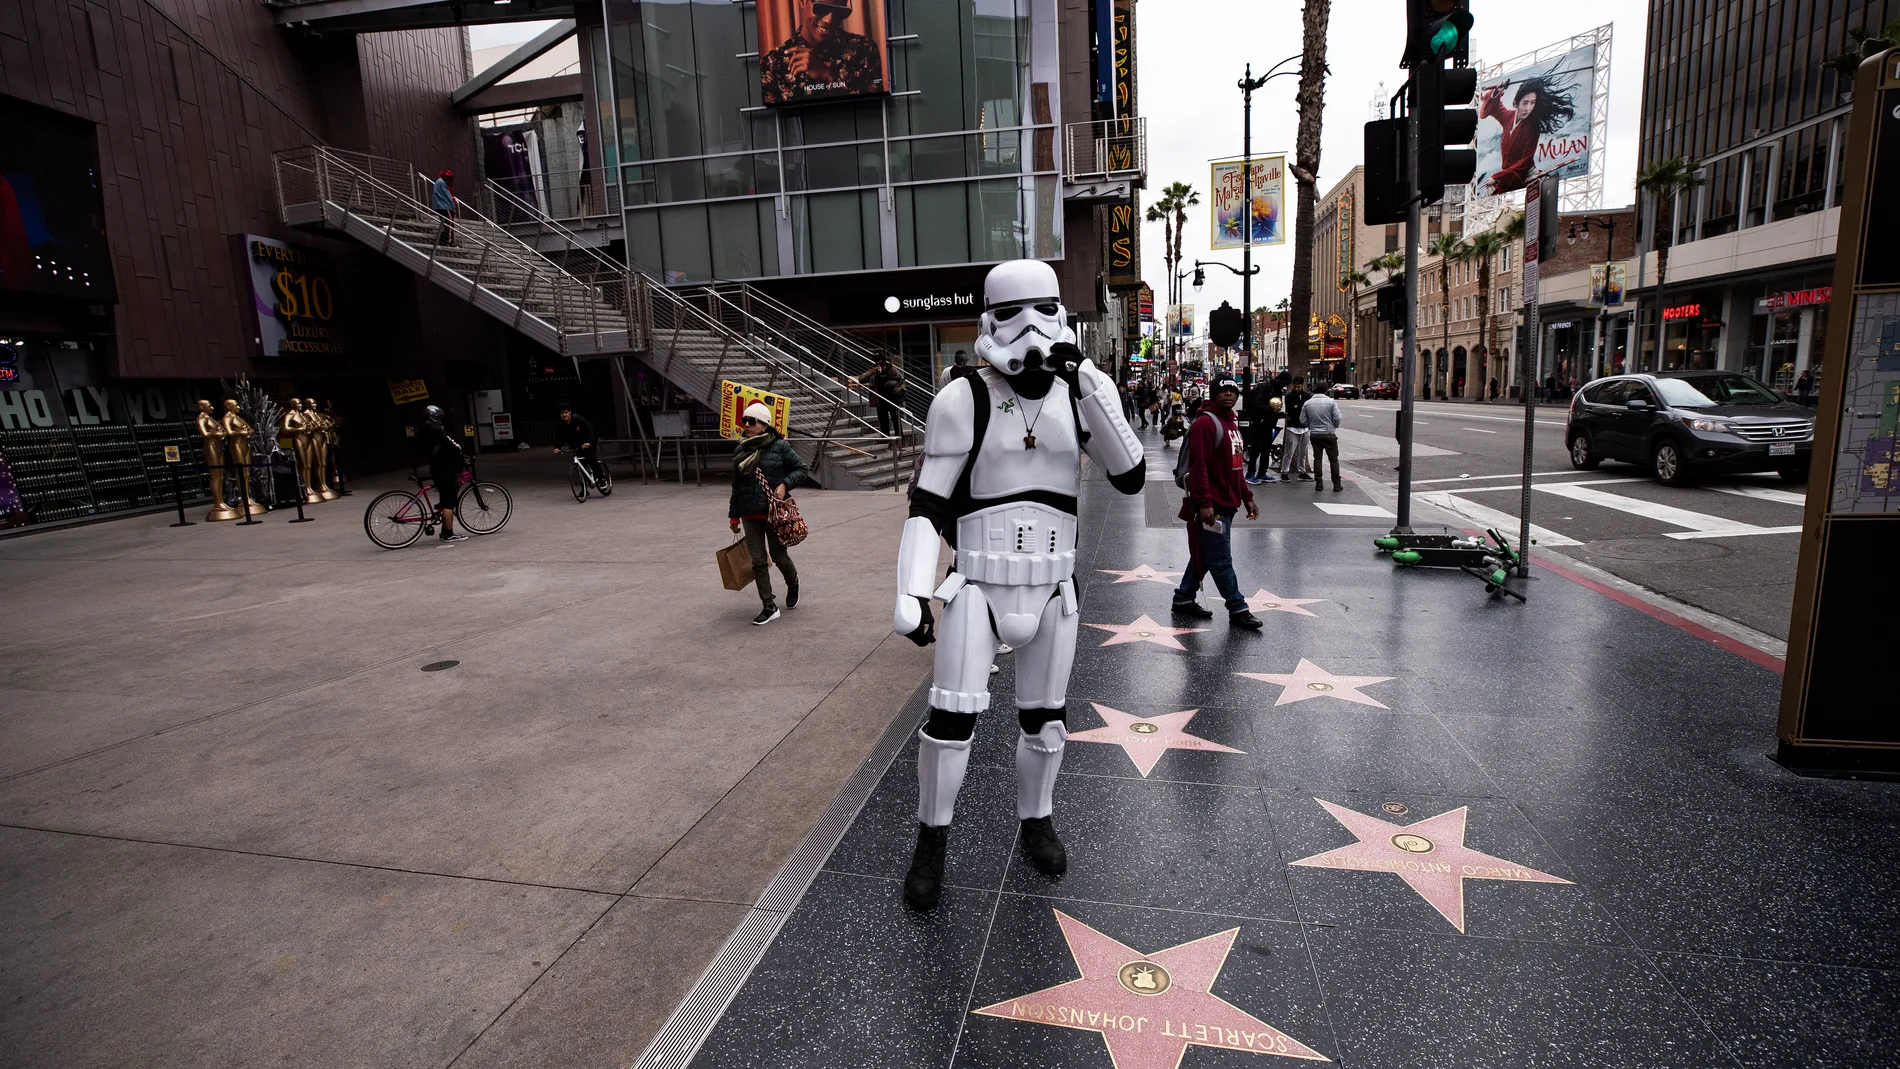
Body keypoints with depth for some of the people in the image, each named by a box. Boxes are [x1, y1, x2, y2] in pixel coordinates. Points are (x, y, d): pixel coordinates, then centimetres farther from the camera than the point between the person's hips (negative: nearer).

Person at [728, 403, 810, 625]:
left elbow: (803, 470, -2)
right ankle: (769, 607, 9)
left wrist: (785, 484, -18)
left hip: (775, 513, -4)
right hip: (750, 515, 4)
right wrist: (734, 515, 14)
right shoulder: (740, 451, 7)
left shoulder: (779, 447, -7)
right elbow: (736, 486, 14)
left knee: (779, 556, 8)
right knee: (758, 561, 2)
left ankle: (793, 586, 40)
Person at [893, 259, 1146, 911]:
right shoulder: (965, 399, -10)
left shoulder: (1081, 392, -1)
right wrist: (911, 595, -16)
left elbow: (1131, 478, -12)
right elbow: (926, 504, -8)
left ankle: (1035, 823, 40)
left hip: (1052, 588, 3)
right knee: (952, 718, -4)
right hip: (977, 584, -3)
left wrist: (1088, 387, -20)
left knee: (1045, 717, 15)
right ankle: (932, 839, 22)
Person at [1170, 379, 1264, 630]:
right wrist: (1204, 503, -26)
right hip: (1212, 507, -10)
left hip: (1227, 504, 10)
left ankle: (1184, 600, 26)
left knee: (1203, 555, 16)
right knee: (1221, 561, 0)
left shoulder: (1231, 424, 17)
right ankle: (1238, 609, 8)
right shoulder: (1205, 423, -14)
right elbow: (1198, 466, -22)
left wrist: (1247, 497, 19)